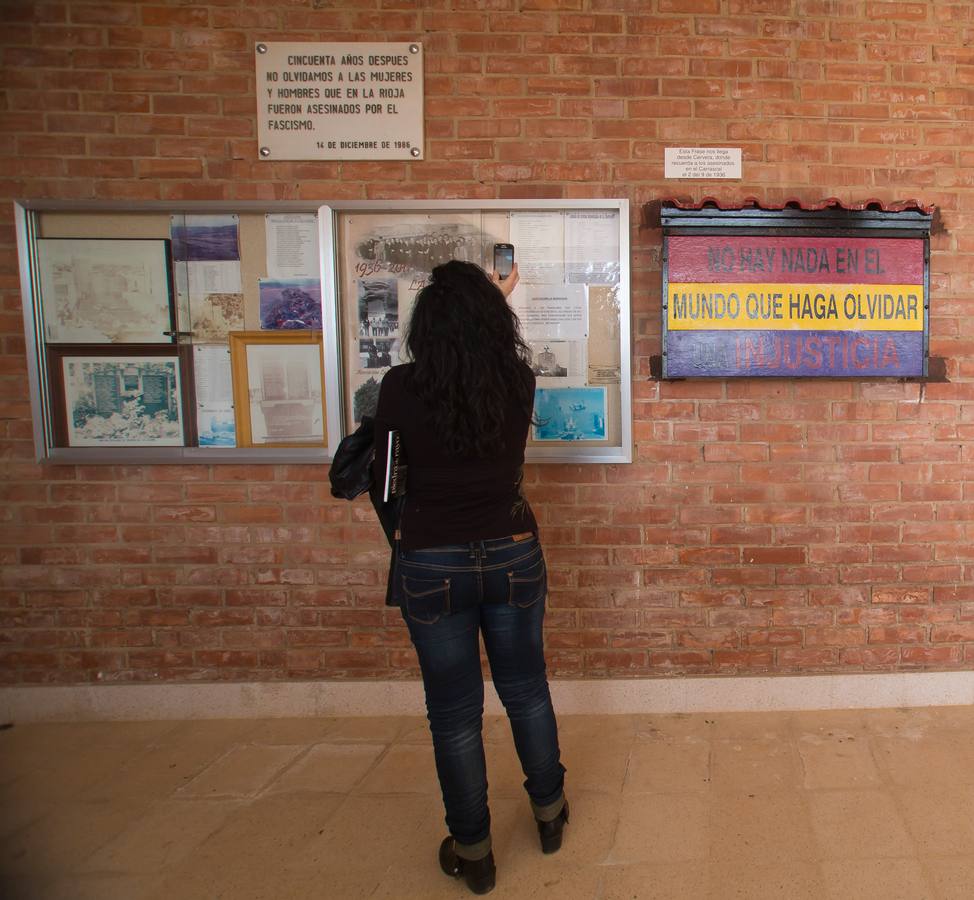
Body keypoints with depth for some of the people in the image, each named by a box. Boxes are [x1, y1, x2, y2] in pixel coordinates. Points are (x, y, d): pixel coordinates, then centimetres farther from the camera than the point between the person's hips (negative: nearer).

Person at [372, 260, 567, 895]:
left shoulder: (402, 387, -12)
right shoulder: (519, 380, -5)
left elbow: (384, 475, -1)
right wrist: (497, 300, 37)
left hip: (432, 565, -2)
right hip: (512, 555, 3)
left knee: (455, 712, 10)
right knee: (527, 690, 21)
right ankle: (550, 813, 40)